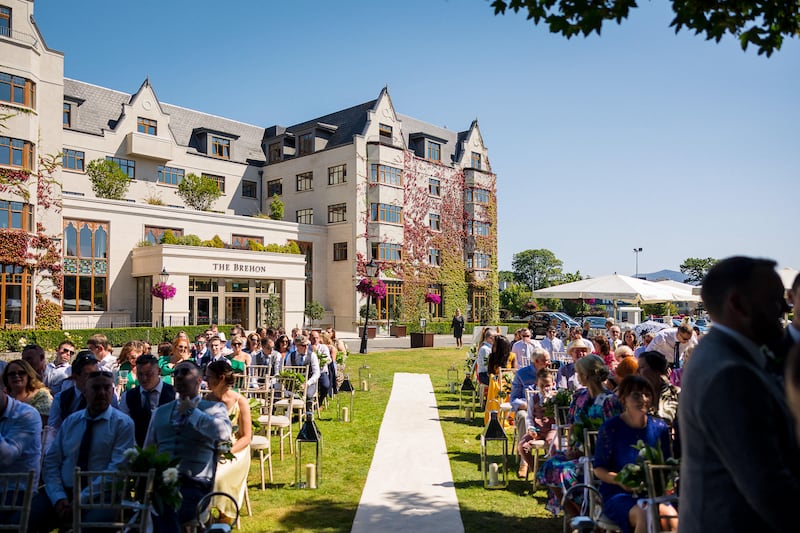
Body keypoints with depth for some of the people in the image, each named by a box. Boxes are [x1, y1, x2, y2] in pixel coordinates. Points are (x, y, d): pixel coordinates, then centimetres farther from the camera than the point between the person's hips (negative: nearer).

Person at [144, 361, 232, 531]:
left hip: (193, 486, -3)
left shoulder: (214, 407, 8)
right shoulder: (160, 412, 22)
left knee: (163, 511, -33)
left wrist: (191, 412, -4)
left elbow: (223, 433, -14)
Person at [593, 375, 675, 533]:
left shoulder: (659, 427, 6)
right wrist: (620, 480, -21)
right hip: (618, 495, -3)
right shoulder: (610, 428, -5)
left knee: (671, 517, -30)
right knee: (645, 515, -34)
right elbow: (598, 469, -1)